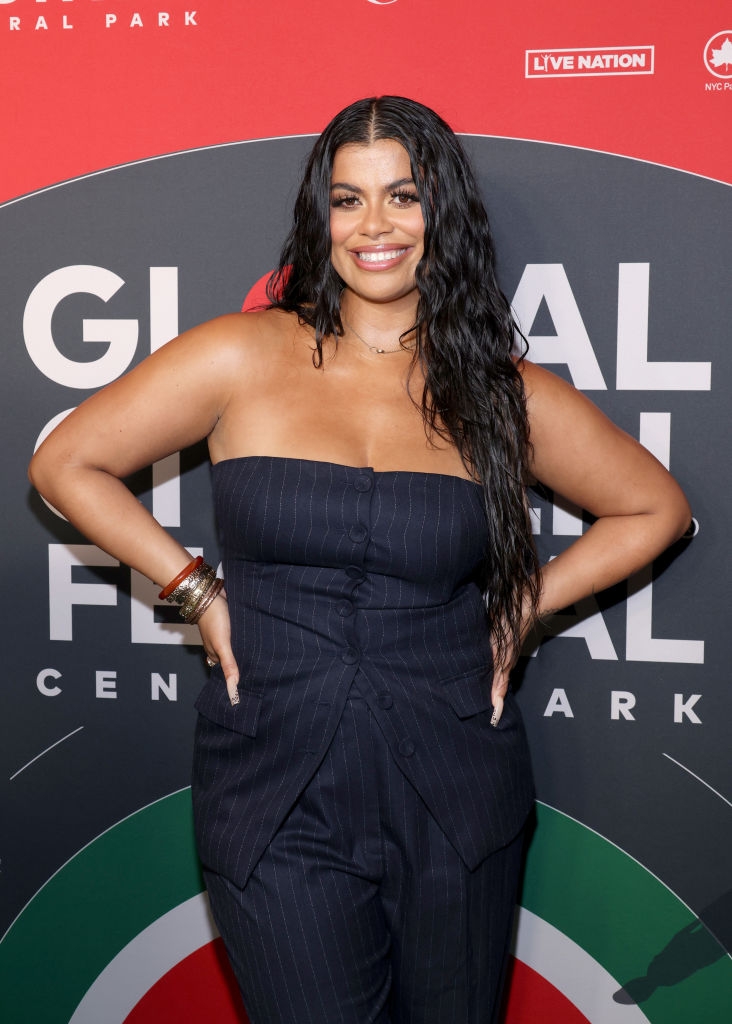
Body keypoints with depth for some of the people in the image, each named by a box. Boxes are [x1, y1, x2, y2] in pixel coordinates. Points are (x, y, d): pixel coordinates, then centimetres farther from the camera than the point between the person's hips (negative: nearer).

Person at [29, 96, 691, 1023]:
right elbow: (65, 463, 4)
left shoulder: (503, 394, 0)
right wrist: (196, 592, -1)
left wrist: (526, 604, 3)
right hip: (279, 807, -1)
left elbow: (654, 508, 13)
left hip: (455, 806, 2)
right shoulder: (244, 358, -4)